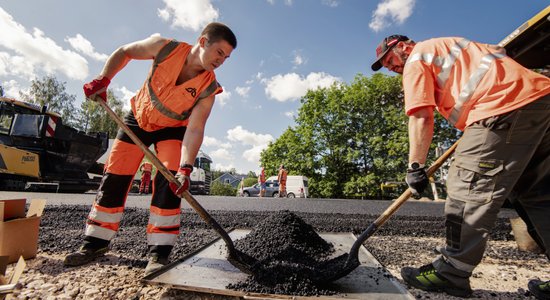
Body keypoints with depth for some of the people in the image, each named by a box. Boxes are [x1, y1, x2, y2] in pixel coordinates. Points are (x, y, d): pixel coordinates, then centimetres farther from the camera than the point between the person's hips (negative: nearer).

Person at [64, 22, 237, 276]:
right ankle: (96, 242, 19)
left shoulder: (208, 88, -23)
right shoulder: (165, 48, -21)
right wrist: (103, 79, -16)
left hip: (173, 128, -1)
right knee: (114, 177, 1)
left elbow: (195, 129, -30)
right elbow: (124, 52, -3)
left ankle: (159, 252, -9)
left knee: (170, 182, -20)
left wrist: (185, 168, -42)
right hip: (139, 118, 2)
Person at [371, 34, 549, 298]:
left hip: (504, 108, -10)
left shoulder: (416, 59, 2)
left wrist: (415, 167, -6)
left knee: (468, 189, -9)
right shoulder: (451, 45, 30)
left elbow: (421, 118, -10)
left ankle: (451, 273, -2)